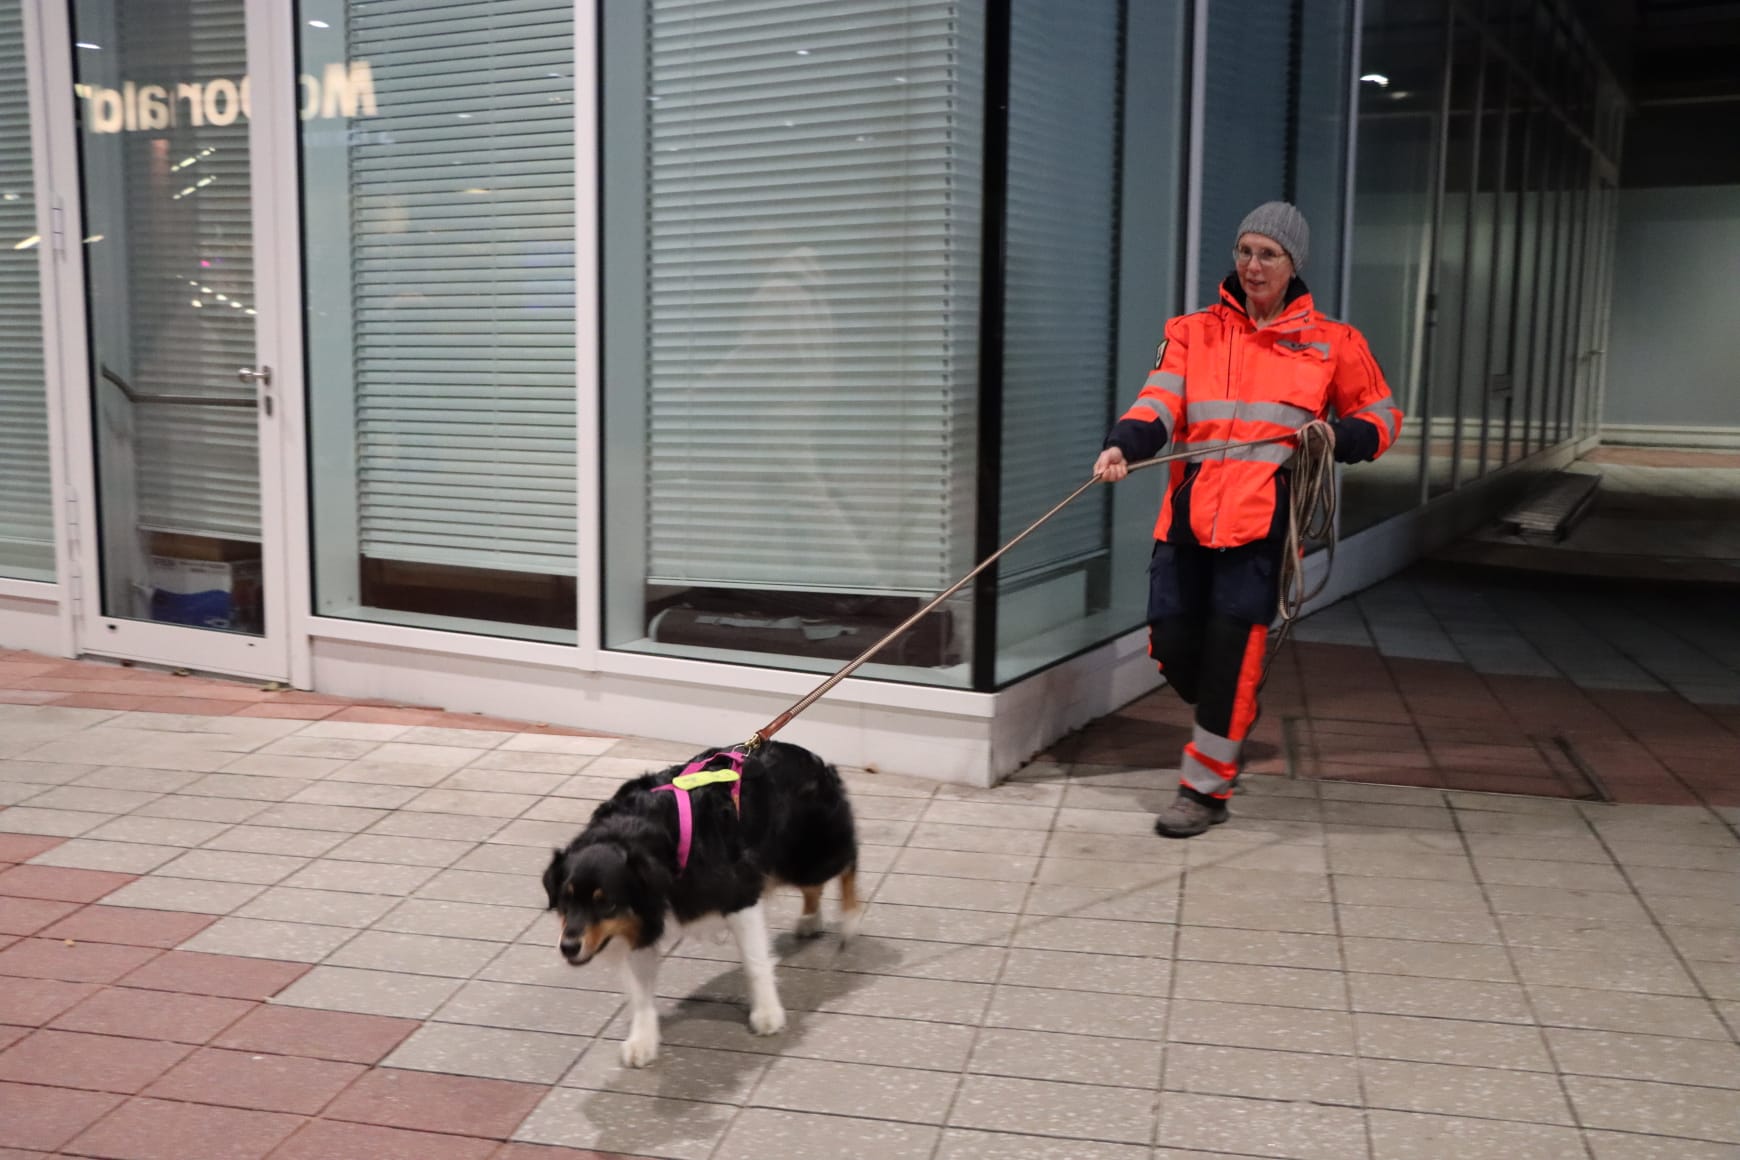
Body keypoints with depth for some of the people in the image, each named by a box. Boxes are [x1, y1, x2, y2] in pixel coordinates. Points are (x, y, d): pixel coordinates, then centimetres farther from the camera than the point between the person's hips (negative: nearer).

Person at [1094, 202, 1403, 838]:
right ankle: (1227, 717, 34)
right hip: (1189, 511, 3)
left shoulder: (1331, 342, 10)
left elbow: (1382, 415, 18)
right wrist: (1124, 445, -24)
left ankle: (1205, 788, 7)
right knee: (1172, 645, 0)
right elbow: (1160, 402, -3)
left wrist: (1340, 436, -5)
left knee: (1230, 650, -9)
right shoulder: (1194, 331, 13)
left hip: (1262, 516, -2)